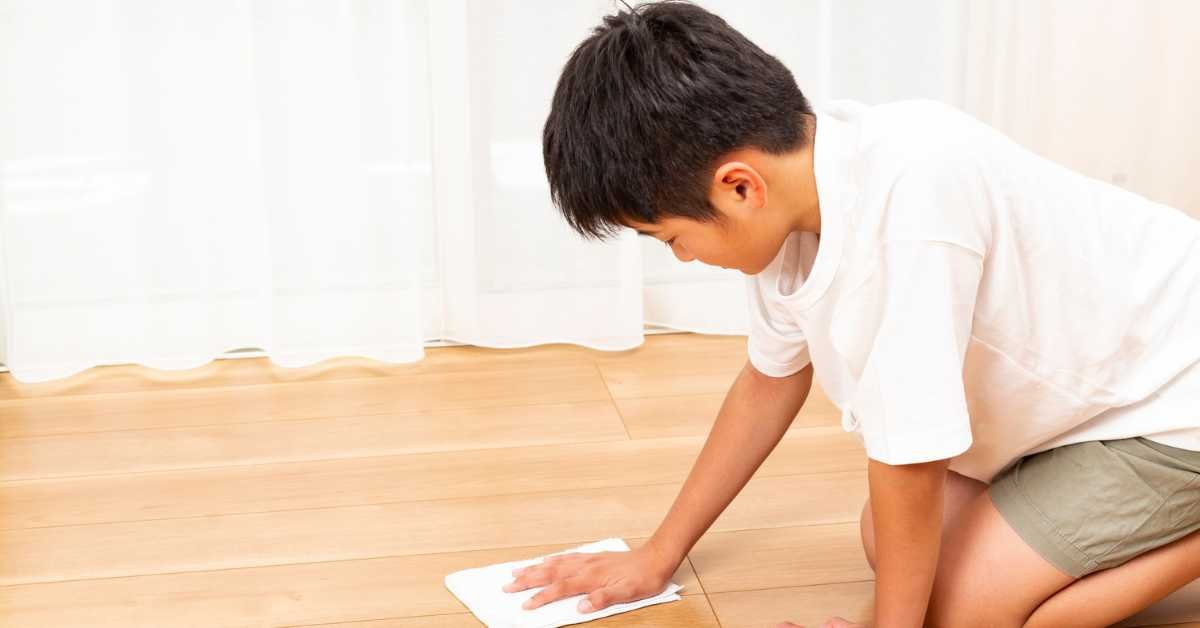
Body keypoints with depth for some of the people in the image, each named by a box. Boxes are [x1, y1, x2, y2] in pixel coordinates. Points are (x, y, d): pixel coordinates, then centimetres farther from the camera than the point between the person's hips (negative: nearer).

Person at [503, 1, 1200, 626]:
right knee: (887, 542, 7)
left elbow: (907, 459, -29)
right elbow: (772, 380, 5)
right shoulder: (786, 176, -11)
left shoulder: (905, 197, -39)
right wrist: (659, 554, 10)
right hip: (1079, 385, 8)